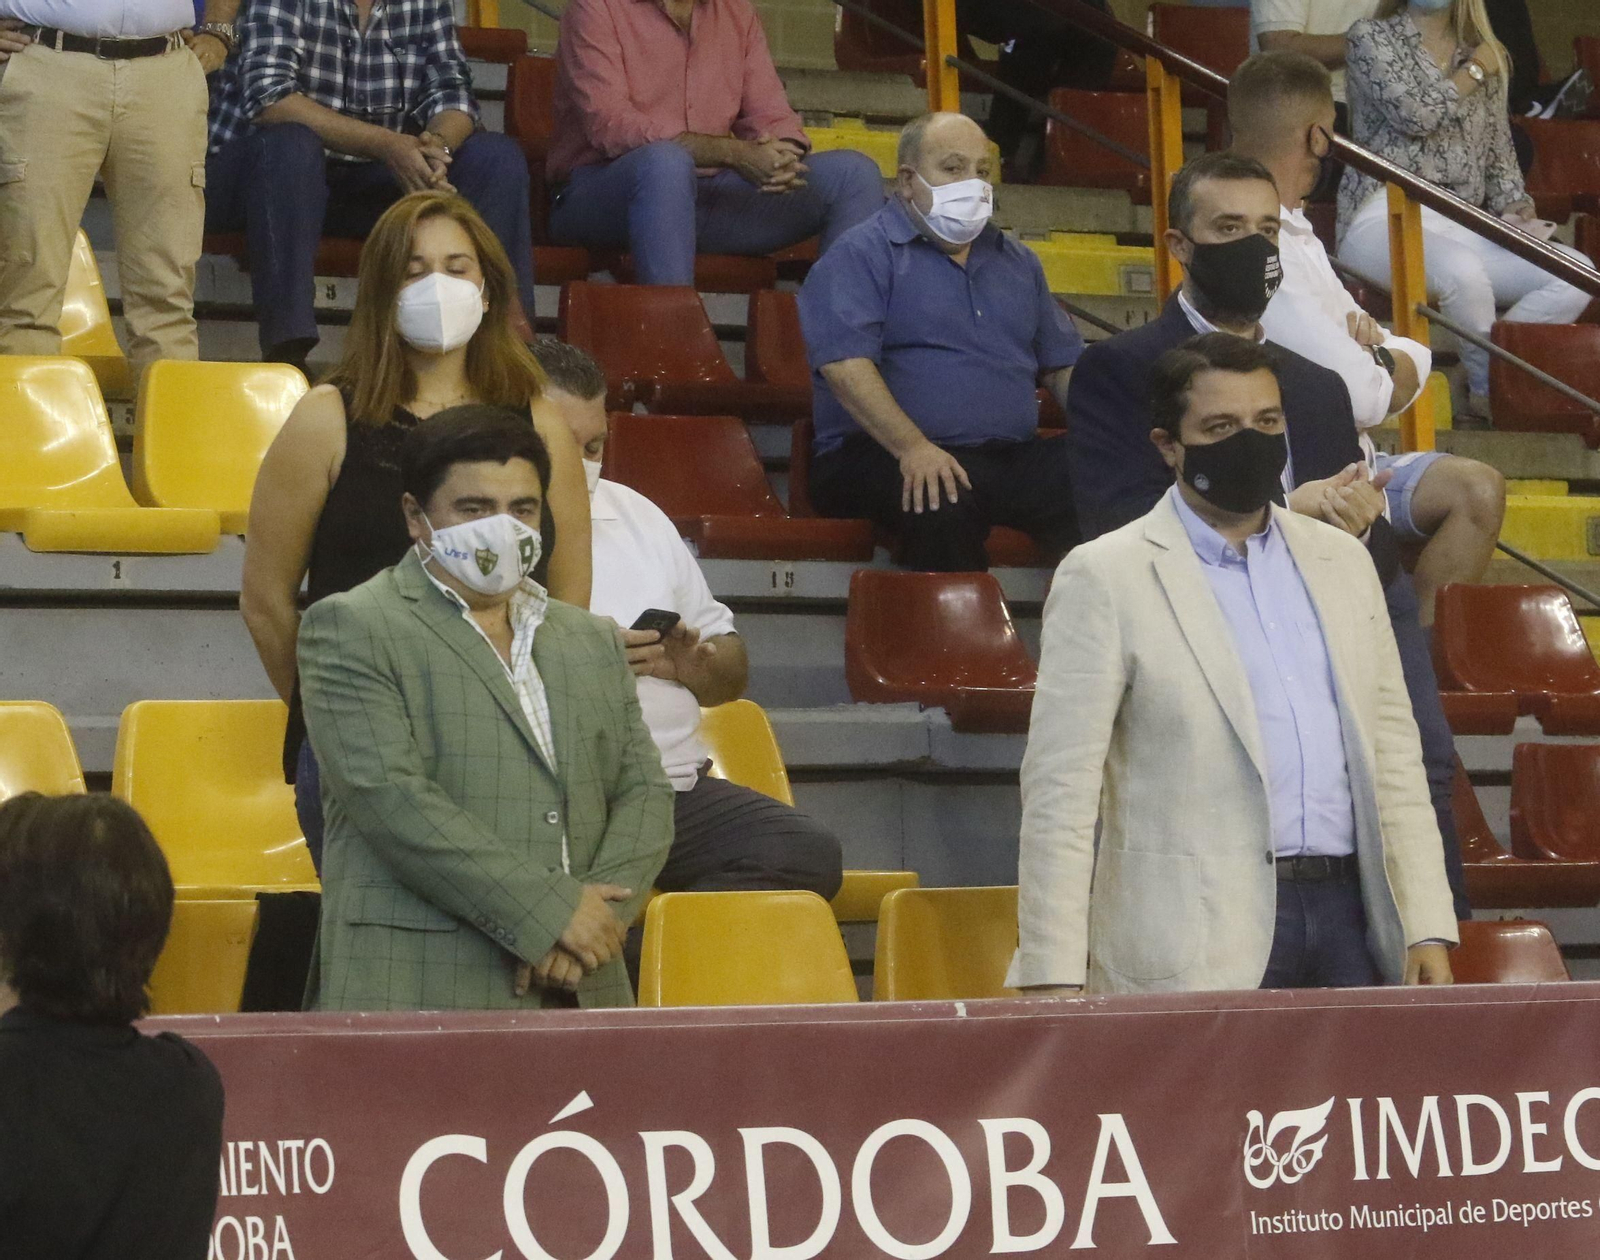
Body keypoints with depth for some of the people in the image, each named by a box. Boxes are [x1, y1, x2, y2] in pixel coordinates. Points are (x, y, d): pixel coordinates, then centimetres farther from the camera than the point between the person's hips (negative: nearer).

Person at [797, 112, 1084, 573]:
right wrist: (913, 447, -25)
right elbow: (844, 364, -13)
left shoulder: (1017, 263, 25)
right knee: (943, 506, -40)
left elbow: (1064, 365, 26)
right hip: (886, 457, -5)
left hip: (1015, 460, 6)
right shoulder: (861, 257, 2)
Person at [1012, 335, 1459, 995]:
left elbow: (1392, 754, 16)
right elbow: (1059, 792, -5)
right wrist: (1054, 982, -11)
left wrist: (1428, 929, 7)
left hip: (1350, 919, 5)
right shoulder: (1104, 576, -1)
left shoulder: (1342, 561, 15)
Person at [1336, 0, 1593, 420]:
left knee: (1576, 274, -18)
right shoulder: (1370, 38, 5)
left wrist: (1515, 208, 2)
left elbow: (1499, 155, 21)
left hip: (1463, 226, 6)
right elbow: (1412, 114, -11)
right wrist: (1474, 72, 1)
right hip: (1385, 216, -5)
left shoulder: (1486, 56, 19)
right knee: (1461, 271, -38)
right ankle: (1493, 392, -14)